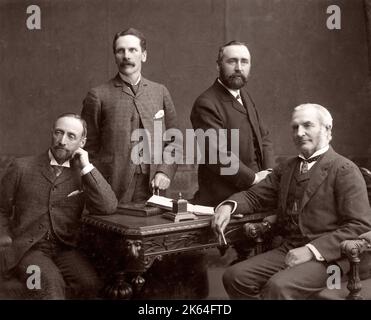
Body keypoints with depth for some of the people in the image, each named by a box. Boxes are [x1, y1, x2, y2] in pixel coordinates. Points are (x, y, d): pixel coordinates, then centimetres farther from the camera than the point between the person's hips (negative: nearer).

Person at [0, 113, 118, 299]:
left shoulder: (83, 174, 5)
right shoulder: (22, 167, 2)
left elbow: (108, 207, -11)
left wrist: (87, 167, -10)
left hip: (64, 248, 3)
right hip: (26, 248, -3)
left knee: (90, 284, -25)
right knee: (51, 284, -33)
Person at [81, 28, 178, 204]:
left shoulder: (160, 92, 10)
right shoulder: (98, 96, 0)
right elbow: (89, 148, 2)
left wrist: (165, 171, -2)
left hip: (152, 189, 3)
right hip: (112, 191, -2)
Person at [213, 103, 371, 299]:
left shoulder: (345, 170, -6)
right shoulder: (286, 168, 15)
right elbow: (254, 196, 17)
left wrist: (312, 250, -20)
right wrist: (229, 206, -7)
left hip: (326, 256, -6)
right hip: (288, 251, 6)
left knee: (279, 286, -32)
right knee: (234, 276, -13)